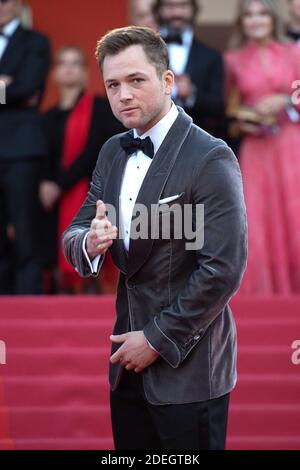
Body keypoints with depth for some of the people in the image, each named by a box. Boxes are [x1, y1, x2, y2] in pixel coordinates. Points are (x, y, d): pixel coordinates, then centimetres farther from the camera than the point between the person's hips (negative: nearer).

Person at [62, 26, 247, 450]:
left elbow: (224, 270, -19)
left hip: (187, 366, -6)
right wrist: (90, 243, -15)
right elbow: (74, 236, 9)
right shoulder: (113, 153, 9)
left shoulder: (211, 159, -15)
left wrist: (157, 340, -15)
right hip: (128, 365, 7)